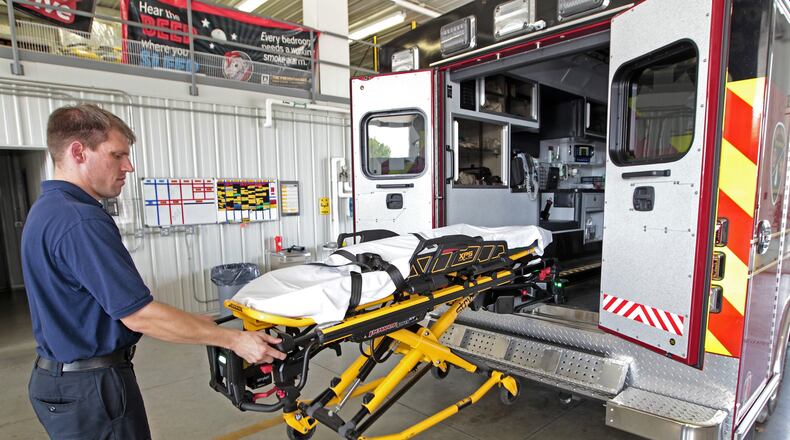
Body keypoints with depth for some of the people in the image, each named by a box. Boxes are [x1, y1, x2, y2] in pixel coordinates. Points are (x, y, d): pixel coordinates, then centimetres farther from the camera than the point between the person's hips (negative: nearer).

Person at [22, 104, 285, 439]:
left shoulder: (47, 210, 6)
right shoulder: (80, 222, -26)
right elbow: (139, 317, -28)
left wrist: (190, 322, 10)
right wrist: (234, 340, -22)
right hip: (92, 387, -10)